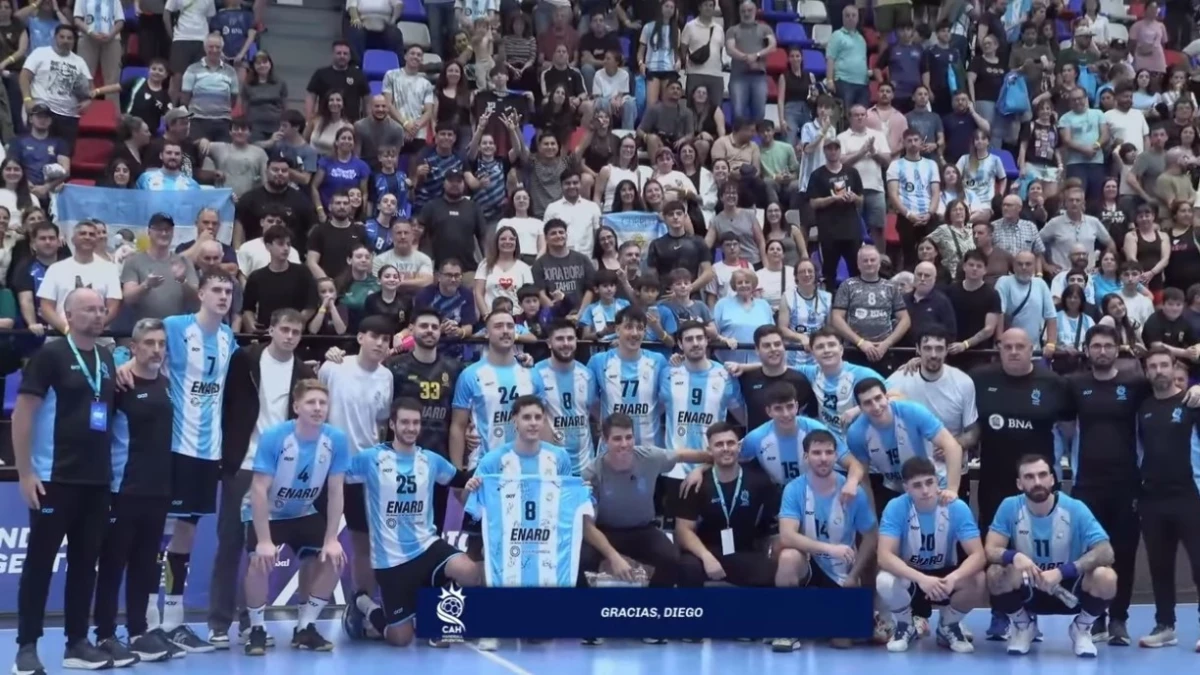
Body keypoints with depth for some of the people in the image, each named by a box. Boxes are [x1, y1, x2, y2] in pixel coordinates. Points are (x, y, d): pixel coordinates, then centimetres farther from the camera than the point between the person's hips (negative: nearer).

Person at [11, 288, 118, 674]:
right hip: (55, 479, -6)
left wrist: (112, 468, 13)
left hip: (97, 480, 6)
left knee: (85, 563, 9)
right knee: (40, 562, -1)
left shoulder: (107, 360, 11)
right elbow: (22, 414, -10)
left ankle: (77, 643, 16)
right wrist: (25, 472, -14)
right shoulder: (50, 355, -7)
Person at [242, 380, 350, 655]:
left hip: (303, 514, 4)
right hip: (266, 514, -4)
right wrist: (264, 540, -31)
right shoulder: (273, 437, -28)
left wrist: (332, 539, -15)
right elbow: (259, 490, -27)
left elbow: (336, 491, -12)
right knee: (260, 562, -27)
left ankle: (305, 627, 7)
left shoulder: (336, 440, -18)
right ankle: (257, 629, -5)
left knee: (334, 559, -11)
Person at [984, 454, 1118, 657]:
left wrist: (1061, 571, -37)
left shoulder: (1075, 509, -16)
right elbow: (990, 551, -17)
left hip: (1069, 589, -1)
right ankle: (1023, 626, 3)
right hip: (1028, 590, 1)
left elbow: (1106, 553, -24)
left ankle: (1081, 629, 2)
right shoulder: (1010, 507, -12)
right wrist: (1015, 556, -41)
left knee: (1105, 577, -31)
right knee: (995, 574, -29)